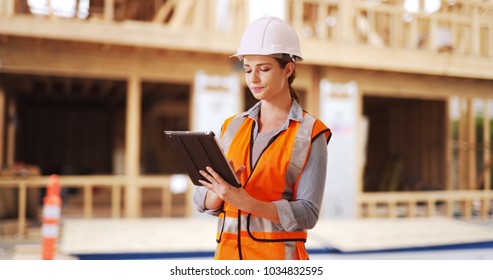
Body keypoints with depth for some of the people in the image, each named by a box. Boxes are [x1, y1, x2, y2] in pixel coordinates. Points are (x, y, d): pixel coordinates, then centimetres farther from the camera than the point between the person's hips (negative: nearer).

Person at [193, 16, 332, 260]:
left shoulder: (310, 133, -6)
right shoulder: (233, 126, 7)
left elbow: (307, 212, -13)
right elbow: (203, 200, 4)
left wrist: (247, 202, -25)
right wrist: (223, 191, -17)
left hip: (279, 254, -3)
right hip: (228, 251, 4)